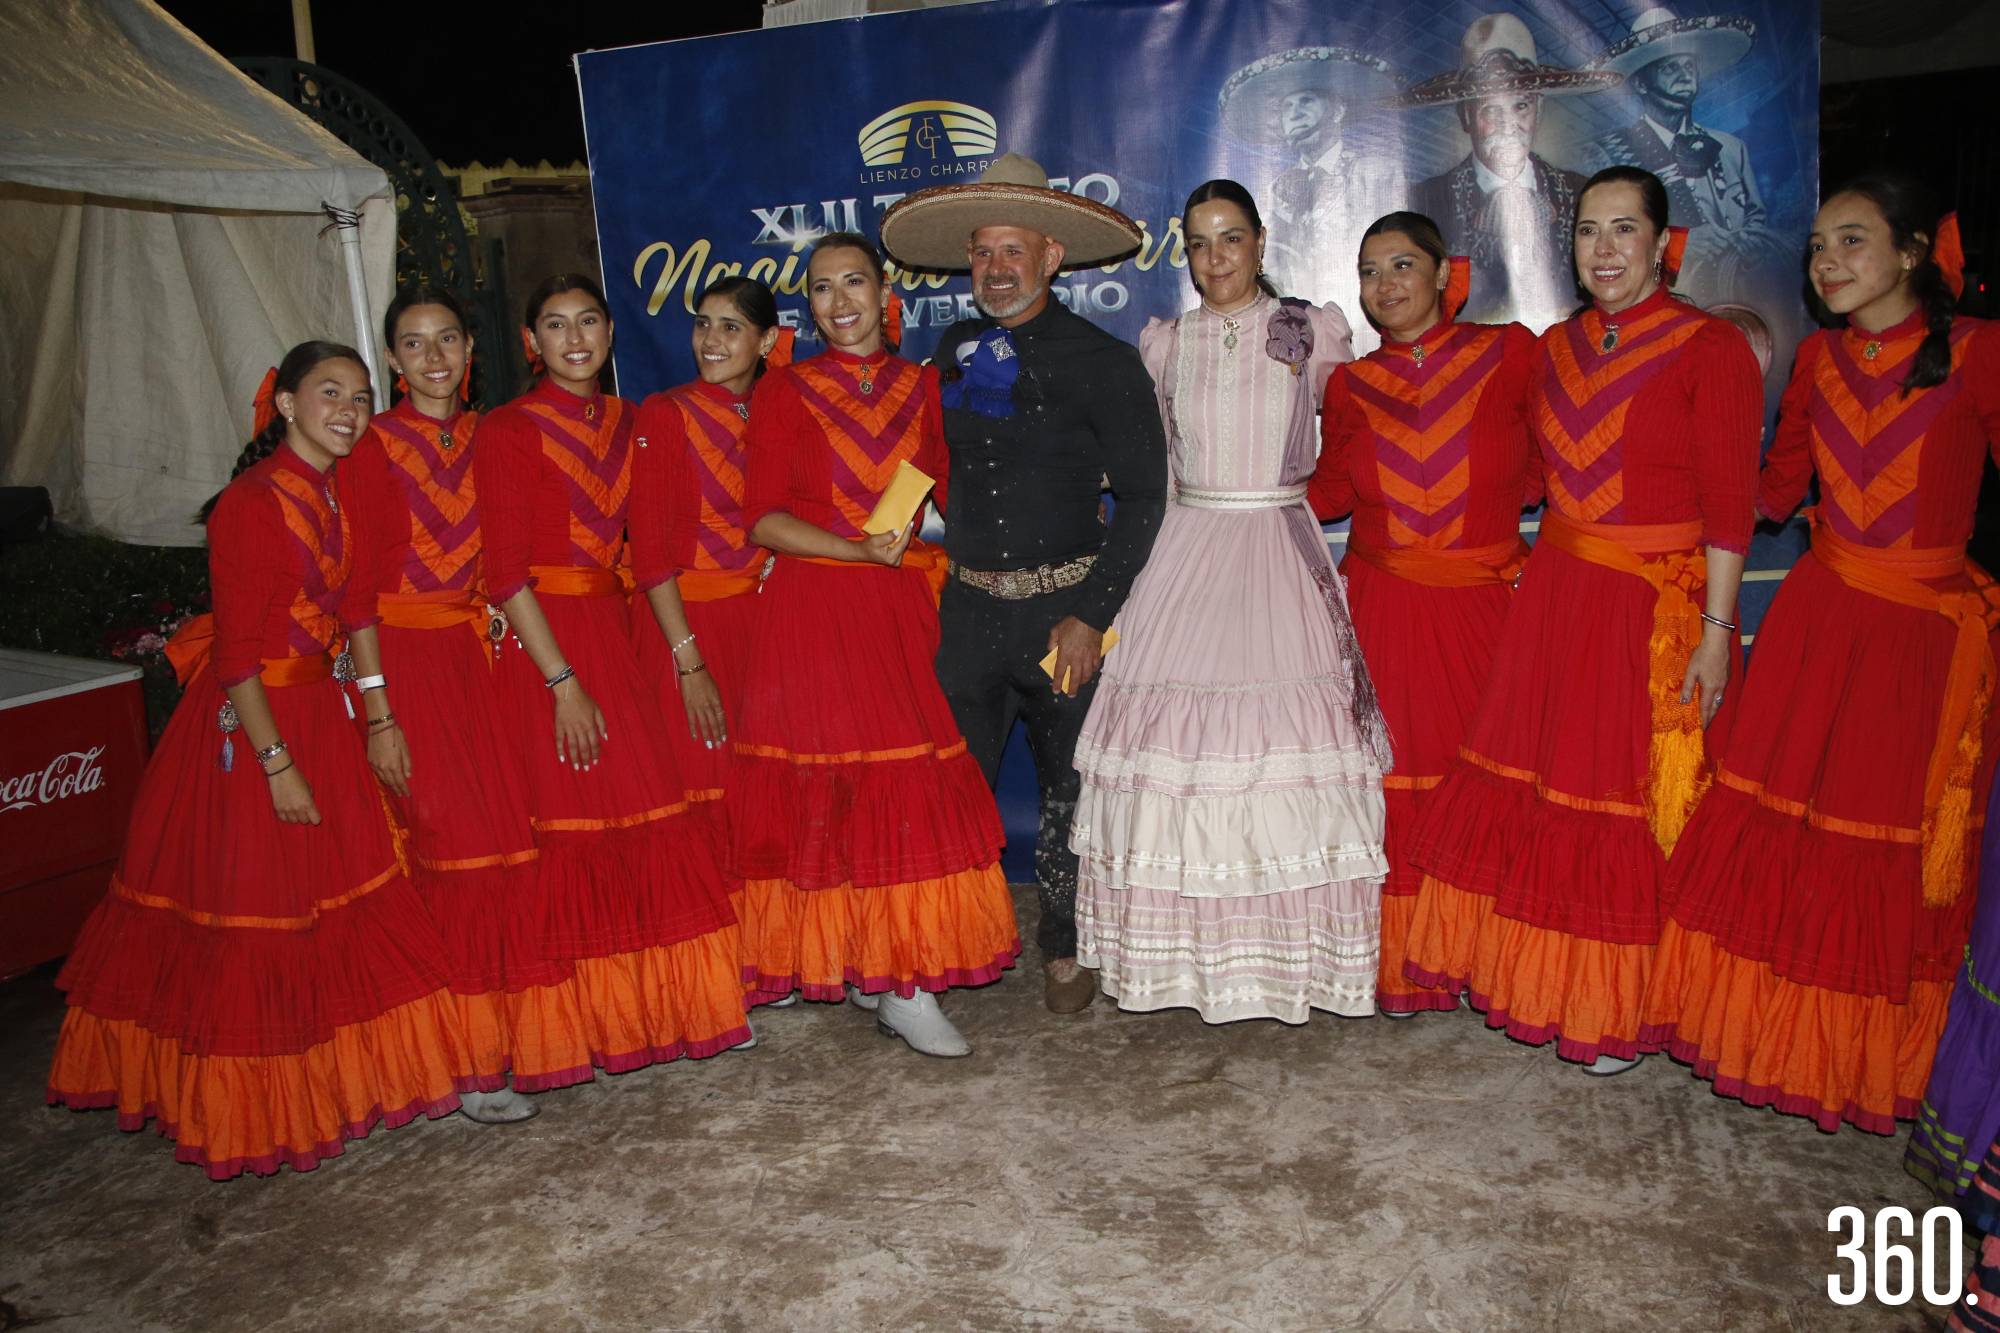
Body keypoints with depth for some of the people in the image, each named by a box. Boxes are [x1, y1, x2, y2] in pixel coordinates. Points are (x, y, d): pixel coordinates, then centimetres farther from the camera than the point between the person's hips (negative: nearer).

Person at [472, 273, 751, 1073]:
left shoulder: (624, 422, 13)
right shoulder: (508, 429, -5)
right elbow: (507, 573, -11)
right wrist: (564, 684, -17)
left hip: (612, 631, 6)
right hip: (543, 641, -5)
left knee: (649, 820, 7)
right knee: (570, 830, -1)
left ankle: (666, 1005, 21)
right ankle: (583, 1022, 13)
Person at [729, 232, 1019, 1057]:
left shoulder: (920, 386, 13)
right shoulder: (784, 392, 4)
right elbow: (763, 519, -4)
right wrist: (860, 550, -15)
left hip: (903, 608, 3)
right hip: (814, 611, -3)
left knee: (912, 788, -1)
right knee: (832, 791, -1)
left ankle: (892, 975, 10)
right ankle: (897, 983, 12)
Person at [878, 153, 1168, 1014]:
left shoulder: (1102, 361, -5)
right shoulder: (951, 353, 8)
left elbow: (1142, 497, -6)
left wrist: (1092, 614, -12)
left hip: (1067, 608, -3)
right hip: (968, 609, 3)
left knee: (1070, 785, 8)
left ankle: (1064, 946, 26)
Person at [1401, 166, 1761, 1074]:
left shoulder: (1711, 348, -8)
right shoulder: (1557, 348, 10)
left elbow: (1728, 506, -10)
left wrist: (1715, 629, -14)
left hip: (1656, 608, -5)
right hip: (1554, 593, 6)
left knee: (1631, 803, 3)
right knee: (1528, 783, 9)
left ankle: (1618, 1008, 20)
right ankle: (1533, 975, 28)